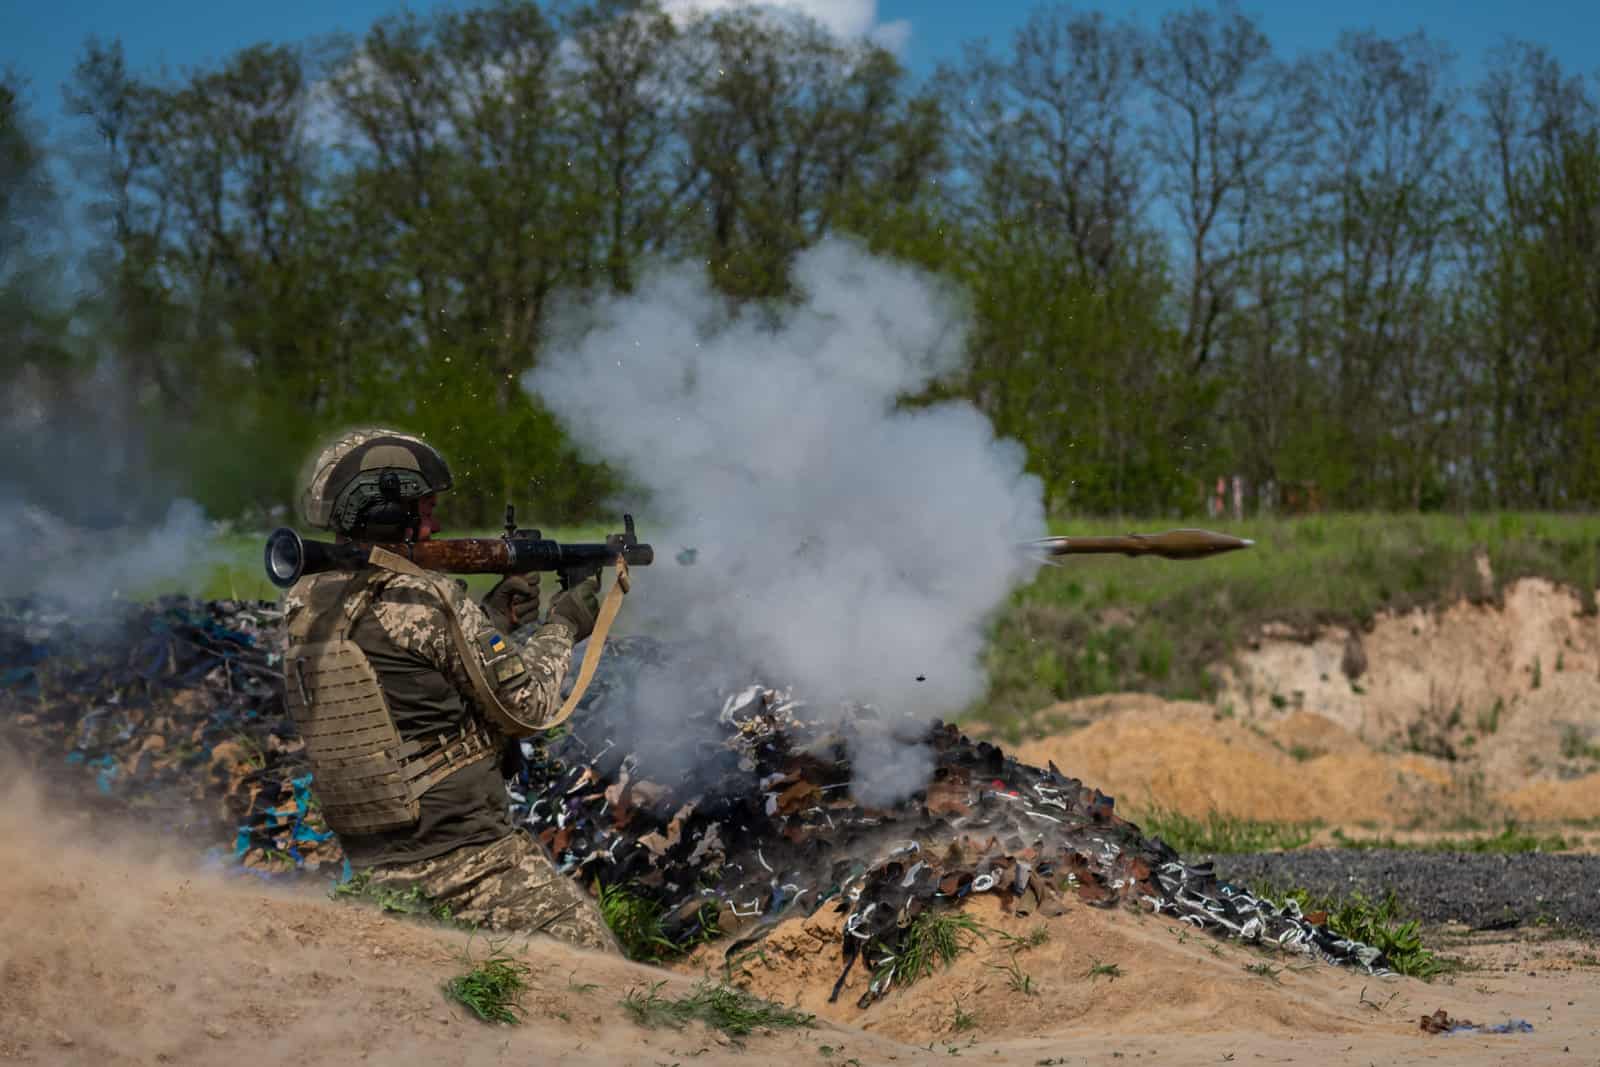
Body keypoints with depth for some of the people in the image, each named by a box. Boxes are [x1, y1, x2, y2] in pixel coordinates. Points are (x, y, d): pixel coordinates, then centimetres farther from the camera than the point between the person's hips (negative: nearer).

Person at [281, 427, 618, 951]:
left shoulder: (304, 605, 5)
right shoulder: (423, 599, -17)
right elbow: (526, 707, -8)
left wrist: (492, 619, 13)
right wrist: (563, 627, 9)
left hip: (376, 869, 8)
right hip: (470, 863, -8)